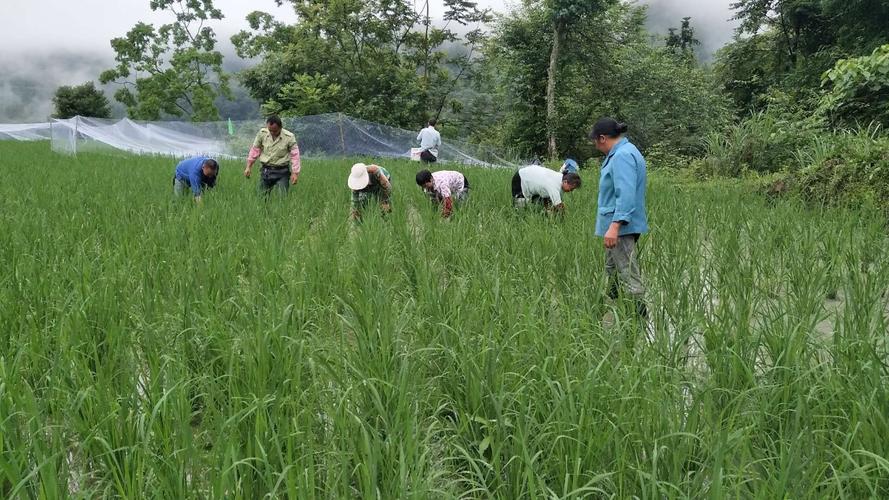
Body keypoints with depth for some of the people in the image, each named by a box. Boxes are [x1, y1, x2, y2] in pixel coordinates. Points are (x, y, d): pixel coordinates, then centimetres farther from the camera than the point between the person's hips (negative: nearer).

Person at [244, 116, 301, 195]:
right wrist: (249, 167, 8)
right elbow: (255, 150, 8)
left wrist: (295, 173, -9)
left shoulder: (289, 137, -10)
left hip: (281, 171, -3)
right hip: (265, 170, 3)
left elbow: (295, 155, -5)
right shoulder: (262, 133, -2)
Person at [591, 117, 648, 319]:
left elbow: (626, 194, -29)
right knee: (612, 271, 20)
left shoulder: (622, 156, -19)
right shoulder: (621, 152, 15)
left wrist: (615, 226, -34)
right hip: (616, 224, 11)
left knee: (628, 275, -10)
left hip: (621, 226, -11)